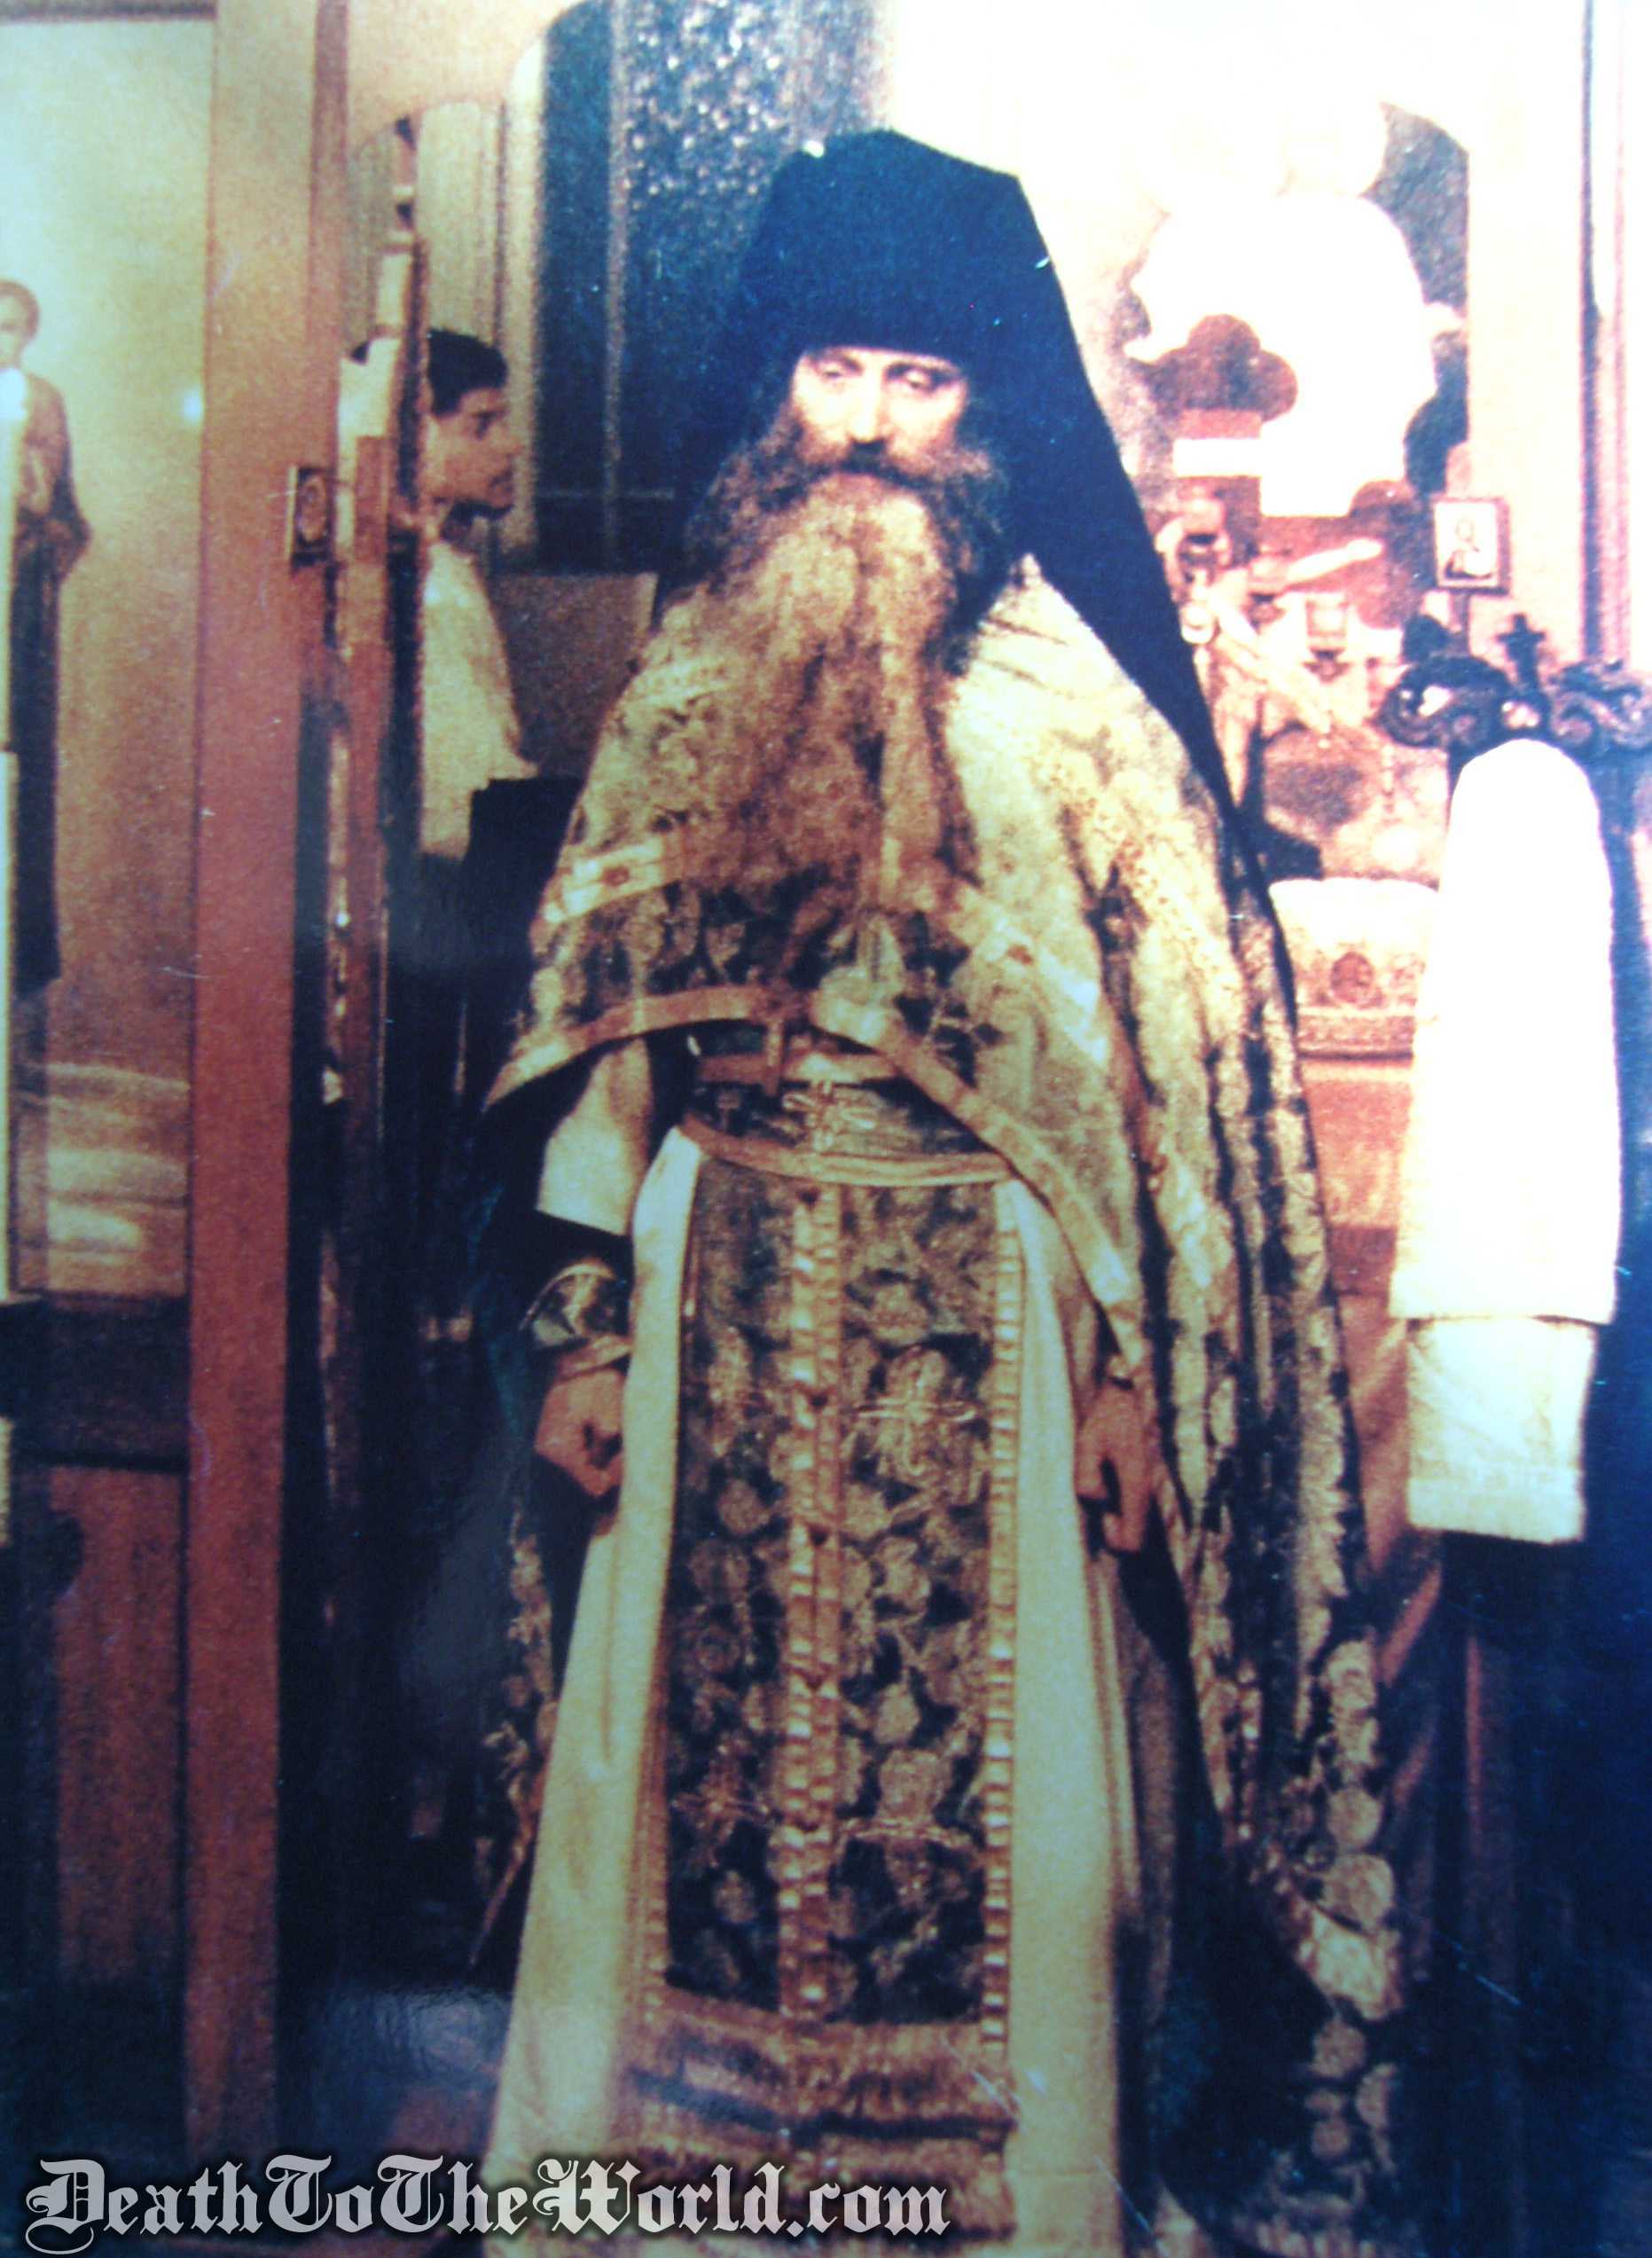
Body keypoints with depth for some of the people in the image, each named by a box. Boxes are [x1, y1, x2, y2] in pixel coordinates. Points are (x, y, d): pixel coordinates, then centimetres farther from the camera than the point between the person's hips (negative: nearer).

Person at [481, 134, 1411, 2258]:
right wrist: (587, 1335, 2)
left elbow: (1158, 1060, -2)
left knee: (998, 1793, 5)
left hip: (986, 1322, -2)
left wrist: (1130, 1379, -6)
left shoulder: (1070, 703, 1)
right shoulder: (690, 685, 9)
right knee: (708, 1761, 9)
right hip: (730, 1323, 3)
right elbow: (598, 1042, 7)